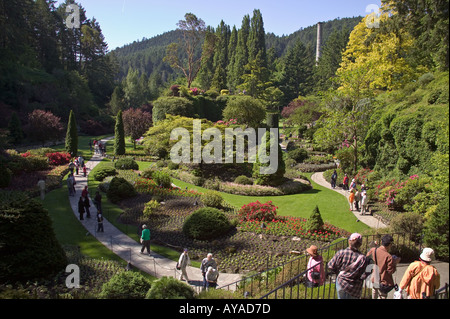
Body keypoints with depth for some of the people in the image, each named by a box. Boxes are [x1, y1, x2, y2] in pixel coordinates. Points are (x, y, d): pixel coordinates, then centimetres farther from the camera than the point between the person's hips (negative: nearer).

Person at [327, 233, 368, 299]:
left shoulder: (341, 253, -14)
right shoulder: (362, 258, -18)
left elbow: (331, 266, -8)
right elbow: (363, 276, -17)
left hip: (341, 283, 2)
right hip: (354, 288, -1)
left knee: (341, 297, 24)